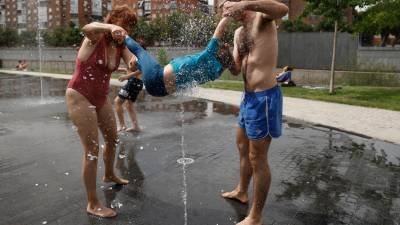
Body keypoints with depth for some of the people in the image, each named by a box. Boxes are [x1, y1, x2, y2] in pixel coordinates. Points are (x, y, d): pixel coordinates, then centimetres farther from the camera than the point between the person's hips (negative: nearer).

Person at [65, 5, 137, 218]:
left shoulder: (121, 45, 1)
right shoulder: (96, 36, -16)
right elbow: (86, 28, -41)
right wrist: (110, 27, -58)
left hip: (101, 98, 8)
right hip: (80, 97, -8)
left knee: (112, 138, 22)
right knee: (92, 150, -8)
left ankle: (109, 175, 49)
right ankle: (92, 204, 5)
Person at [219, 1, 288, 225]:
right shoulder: (238, 33, 15)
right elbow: (236, 70, 10)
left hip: (264, 97, -9)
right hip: (249, 96, 9)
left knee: (257, 158, 0)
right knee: (243, 147, 23)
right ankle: (242, 191, 46)